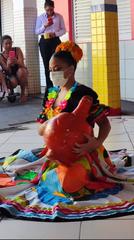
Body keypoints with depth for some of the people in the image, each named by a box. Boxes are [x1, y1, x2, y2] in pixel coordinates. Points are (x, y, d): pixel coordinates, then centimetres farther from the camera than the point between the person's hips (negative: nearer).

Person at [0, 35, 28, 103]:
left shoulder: (17, 50, -12)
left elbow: (22, 65, -21)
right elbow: (8, 72, -16)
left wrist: (17, 62, -45)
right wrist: (8, 65, -39)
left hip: (21, 73, 1)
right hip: (10, 75, -1)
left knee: (20, 70, -35)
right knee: (13, 83, -37)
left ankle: (23, 92, -17)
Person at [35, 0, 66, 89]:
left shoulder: (59, 17, 3)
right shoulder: (40, 18, 4)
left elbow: (63, 30, 3)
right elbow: (37, 32, 3)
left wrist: (55, 33, -15)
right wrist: (45, 26, -14)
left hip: (55, 41, -1)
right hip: (44, 42, 1)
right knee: (47, 65, 1)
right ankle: (49, 87, 7)